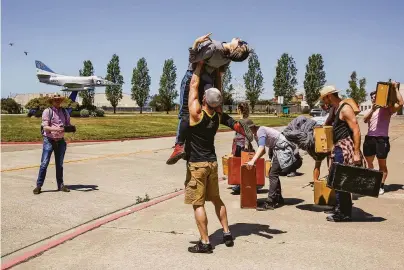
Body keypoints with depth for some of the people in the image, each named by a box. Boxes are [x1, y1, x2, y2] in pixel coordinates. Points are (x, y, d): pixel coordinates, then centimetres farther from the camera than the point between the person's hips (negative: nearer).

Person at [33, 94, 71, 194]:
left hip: (60, 141, 4)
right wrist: (55, 129, -29)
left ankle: (60, 185, 18)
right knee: (44, 164, -6)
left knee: (59, 164, 11)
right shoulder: (47, 111, -4)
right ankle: (38, 186, 0)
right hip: (49, 140, -4)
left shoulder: (64, 112, 10)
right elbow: (45, 127, -12)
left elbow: (68, 124, 14)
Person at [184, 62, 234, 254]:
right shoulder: (217, 116, -1)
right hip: (212, 162, 7)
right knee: (216, 199, 18)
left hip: (197, 165, -6)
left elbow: (193, 85, -8)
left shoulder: (196, 113, -17)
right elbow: (219, 97, 17)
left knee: (198, 204, -3)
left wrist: (200, 64, 2)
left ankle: (205, 243, -2)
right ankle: (227, 234, 22)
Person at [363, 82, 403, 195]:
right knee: (369, 163, 14)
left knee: (382, 164, 2)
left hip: (382, 139, -6)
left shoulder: (387, 108, 0)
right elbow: (365, 120, 0)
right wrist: (372, 109, -11)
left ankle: (381, 186, 9)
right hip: (369, 138, 6)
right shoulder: (371, 110, 17)